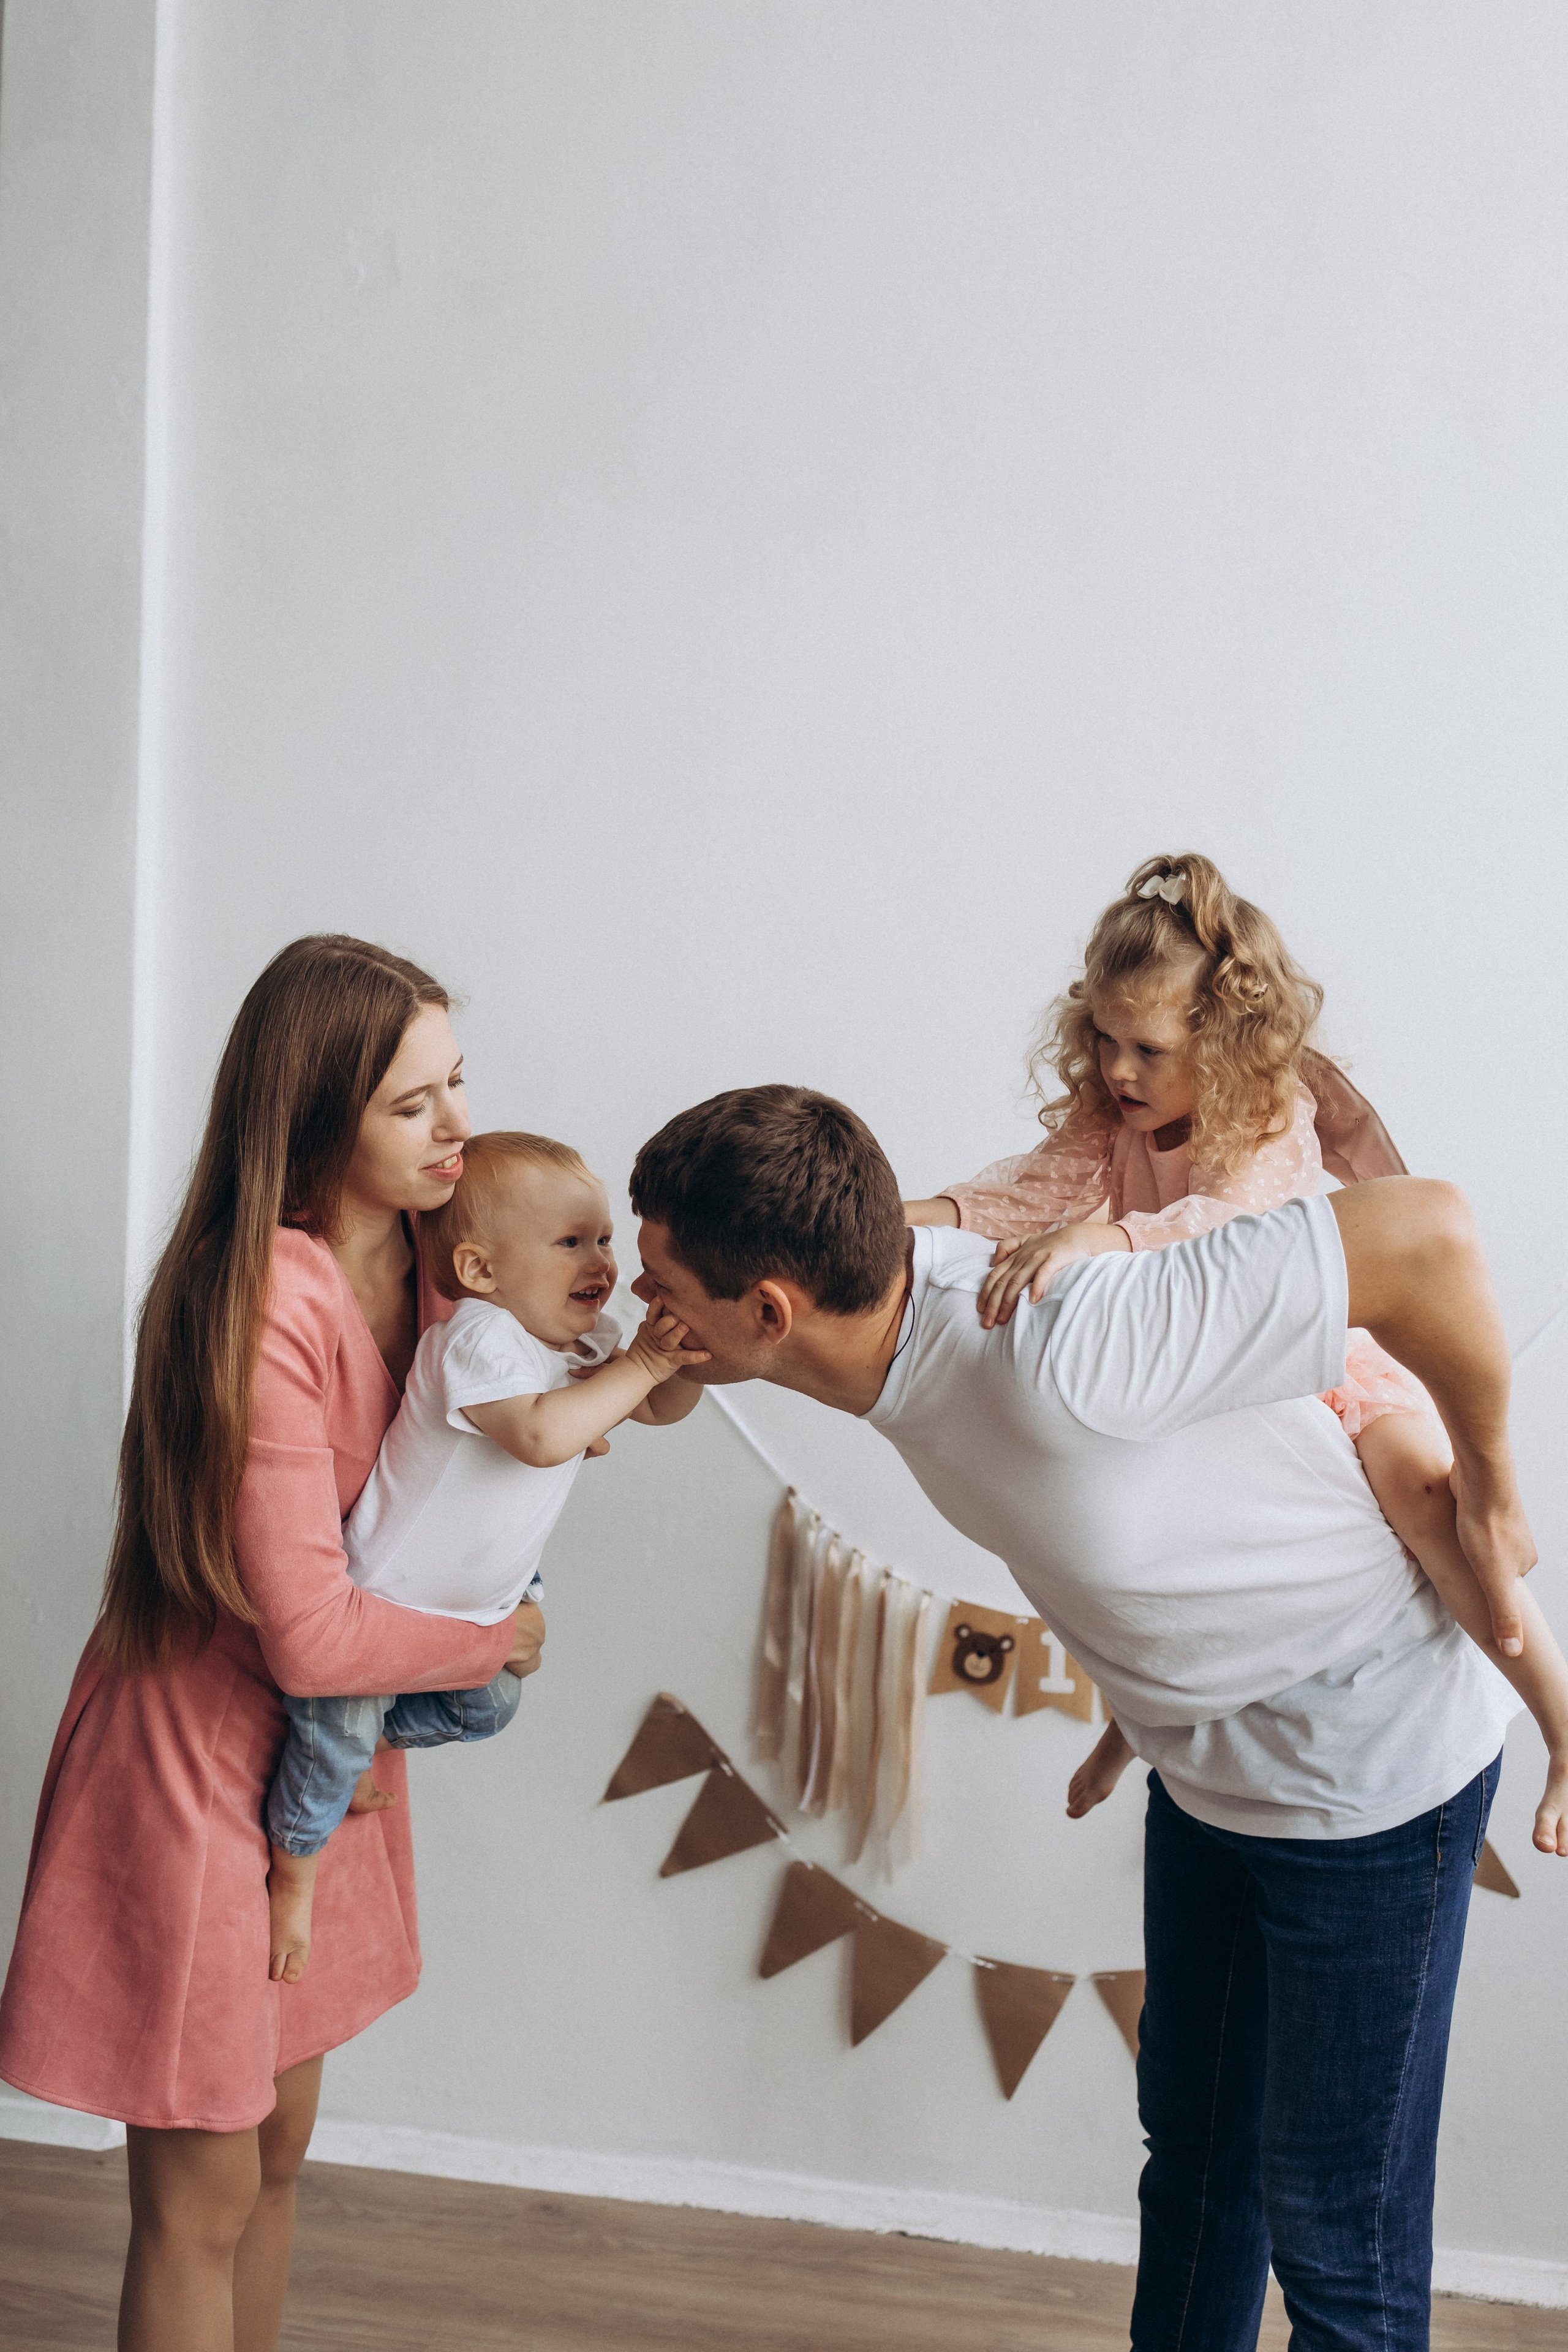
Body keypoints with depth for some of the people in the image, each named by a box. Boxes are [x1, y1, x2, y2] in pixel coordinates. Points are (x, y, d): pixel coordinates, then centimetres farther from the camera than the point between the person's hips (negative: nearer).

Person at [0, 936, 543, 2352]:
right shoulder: (267, 1306, -29)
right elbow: (310, 1638, -27)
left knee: (279, 2145, 21)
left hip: (327, 1756, 8)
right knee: (202, 2196, 5)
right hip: (201, 1752, -8)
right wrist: (504, 1642, -11)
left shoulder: (418, 1250, -4)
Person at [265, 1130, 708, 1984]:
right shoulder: (477, 1337, -31)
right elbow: (539, 1435, -44)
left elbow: (664, 1408, 2)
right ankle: (293, 1873, 28)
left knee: (488, 1709, 24)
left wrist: (675, 1351, -20)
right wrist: (636, 1366, -36)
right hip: (382, 1593, -8)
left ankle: (368, 1735, 48)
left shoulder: (587, 1340, -5)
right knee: (332, 1742, 2)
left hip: (482, 1601, 8)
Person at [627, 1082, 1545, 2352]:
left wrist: (1488, 1494, -25)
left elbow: (1424, 1231, -37)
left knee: (1332, 2219, 5)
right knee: (1196, 2134, 22)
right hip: (1211, 1760, 8)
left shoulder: (1052, 1358, -39)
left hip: (1370, 1763, -8)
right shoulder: (898, 1276, -14)